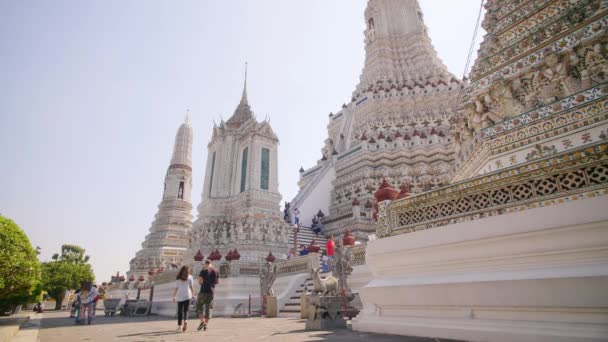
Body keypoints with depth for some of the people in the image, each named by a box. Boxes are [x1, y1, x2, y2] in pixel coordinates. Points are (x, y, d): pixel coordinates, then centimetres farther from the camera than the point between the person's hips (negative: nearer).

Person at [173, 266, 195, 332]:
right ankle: (185, 321, -19)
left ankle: (179, 326, 12)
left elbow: (176, 288, -2)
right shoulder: (190, 277, 2)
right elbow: (192, 287, 0)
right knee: (186, 310, 7)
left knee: (180, 311, 10)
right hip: (187, 295, -1)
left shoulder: (178, 279, 4)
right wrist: (193, 294, 7)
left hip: (180, 296, 1)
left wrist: (174, 296, 2)